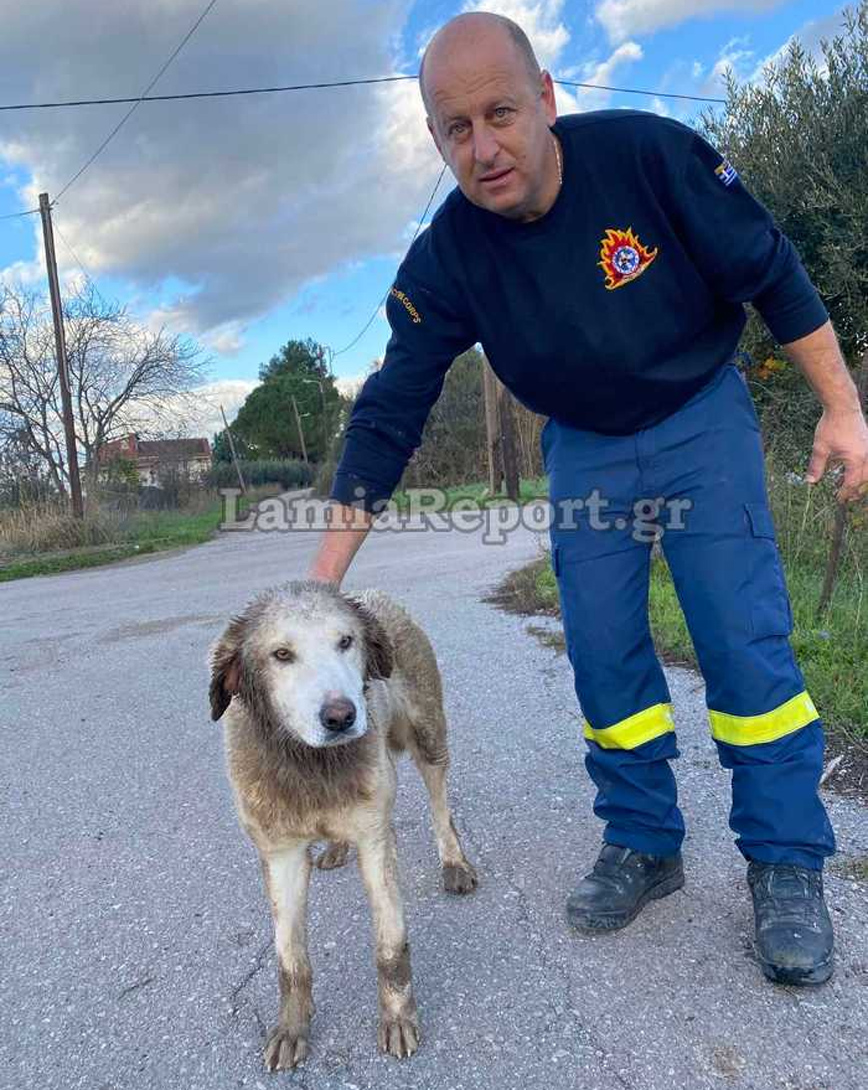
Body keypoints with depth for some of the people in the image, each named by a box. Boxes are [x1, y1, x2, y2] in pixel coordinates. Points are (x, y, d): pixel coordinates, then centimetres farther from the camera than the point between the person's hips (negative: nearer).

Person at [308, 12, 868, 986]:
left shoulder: (648, 154, -22)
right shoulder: (444, 260, -16)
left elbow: (771, 274, -11)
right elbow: (389, 414, -16)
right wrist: (325, 575, -18)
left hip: (700, 419, -2)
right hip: (583, 448, 3)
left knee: (743, 637, -10)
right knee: (602, 651, -1)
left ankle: (786, 863, 6)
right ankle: (644, 844, 16)